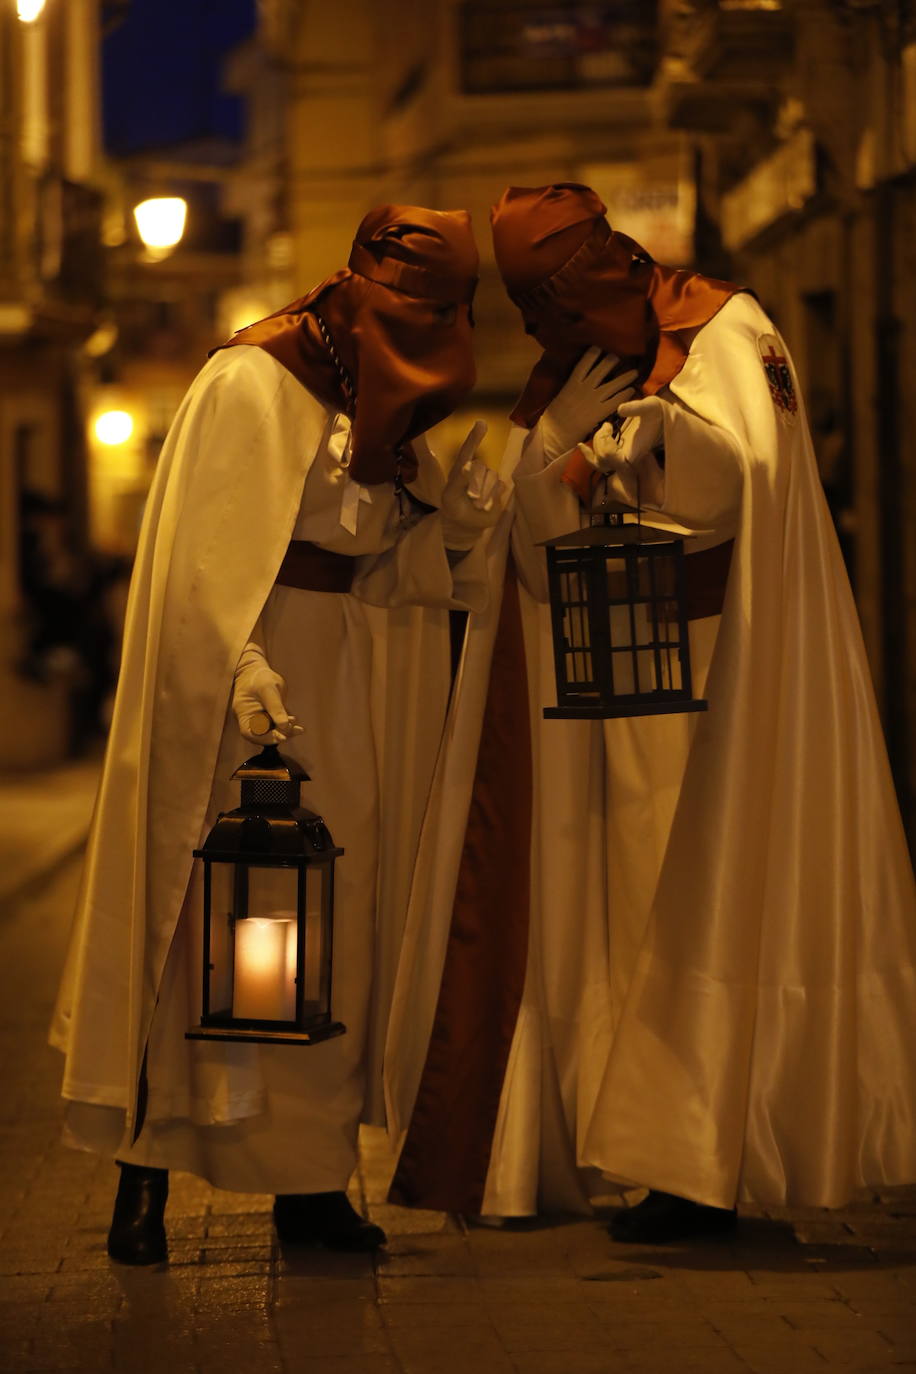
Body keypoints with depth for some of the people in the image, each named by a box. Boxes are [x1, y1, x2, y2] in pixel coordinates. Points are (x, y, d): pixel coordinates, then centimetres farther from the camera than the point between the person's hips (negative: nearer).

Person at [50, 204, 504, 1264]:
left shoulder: (384, 401, 14)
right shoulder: (249, 384, -9)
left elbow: (380, 571, 13)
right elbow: (205, 557, -15)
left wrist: (450, 523, -6)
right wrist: (243, 666, -27)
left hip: (350, 699, 7)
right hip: (250, 693, -7)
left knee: (335, 926, 5)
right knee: (220, 920, -9)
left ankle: (309, 1178, 10)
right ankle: (146, 1181, -4)